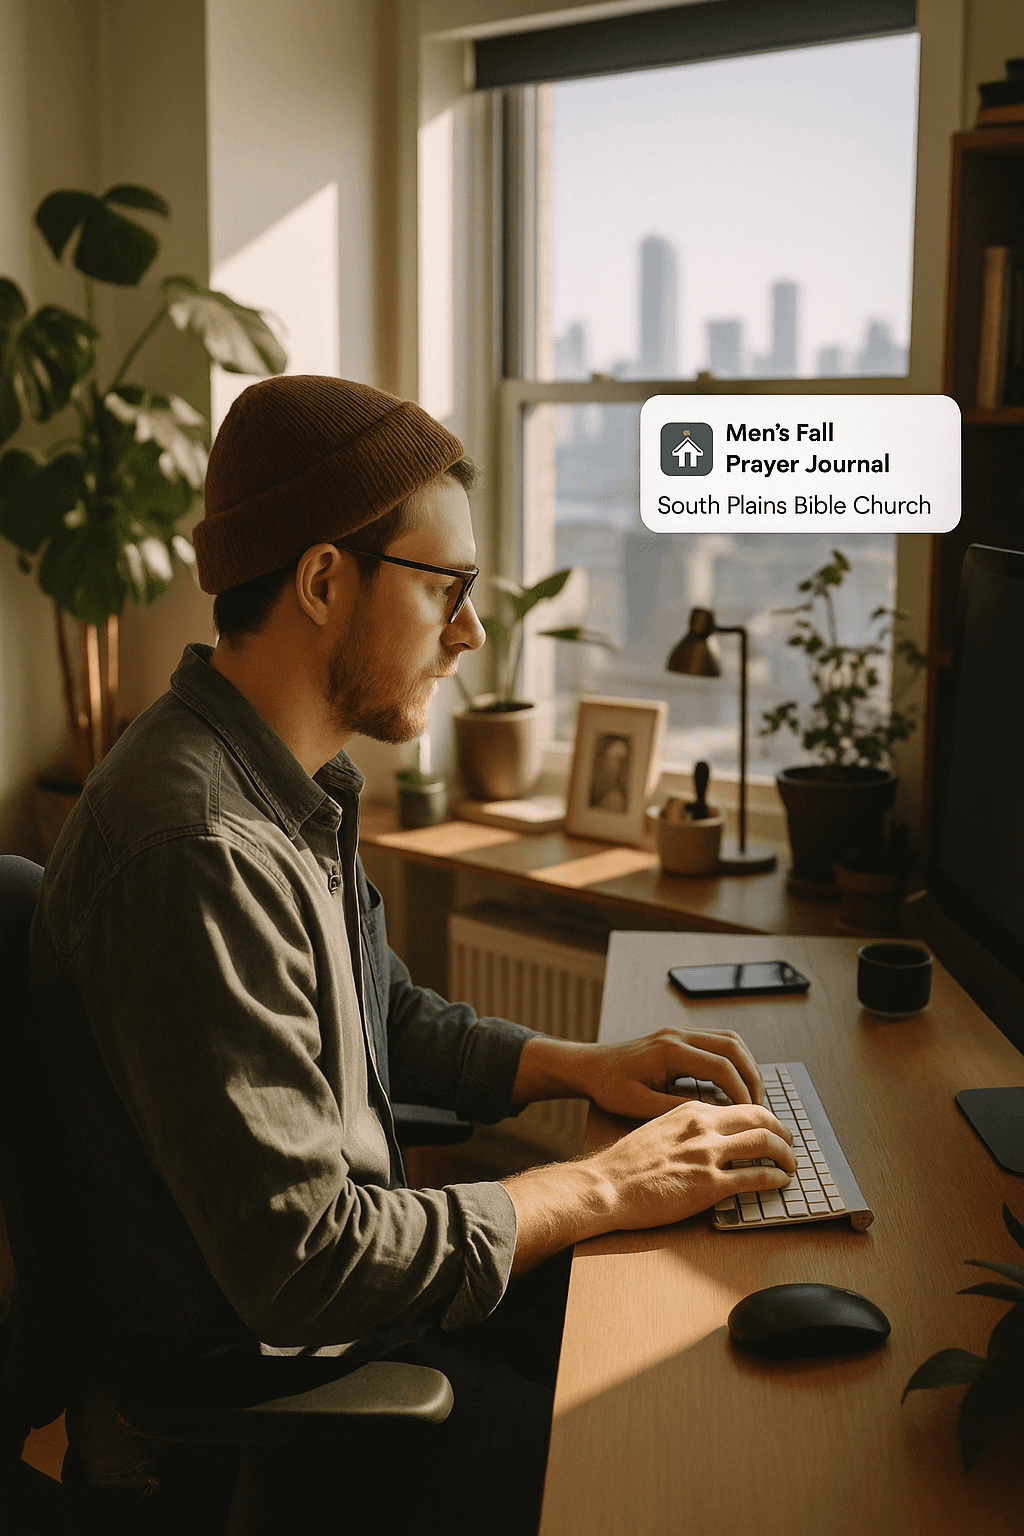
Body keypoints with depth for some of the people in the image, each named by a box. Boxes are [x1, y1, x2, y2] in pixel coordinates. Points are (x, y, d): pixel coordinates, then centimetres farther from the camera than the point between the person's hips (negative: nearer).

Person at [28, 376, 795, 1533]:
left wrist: (576, 1067, 3)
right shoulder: (197, 848, -30)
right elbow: (301, 1265, -29)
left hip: (329, 1284, 9)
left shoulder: (294, 786, 3)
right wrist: (603, 1189, -19)